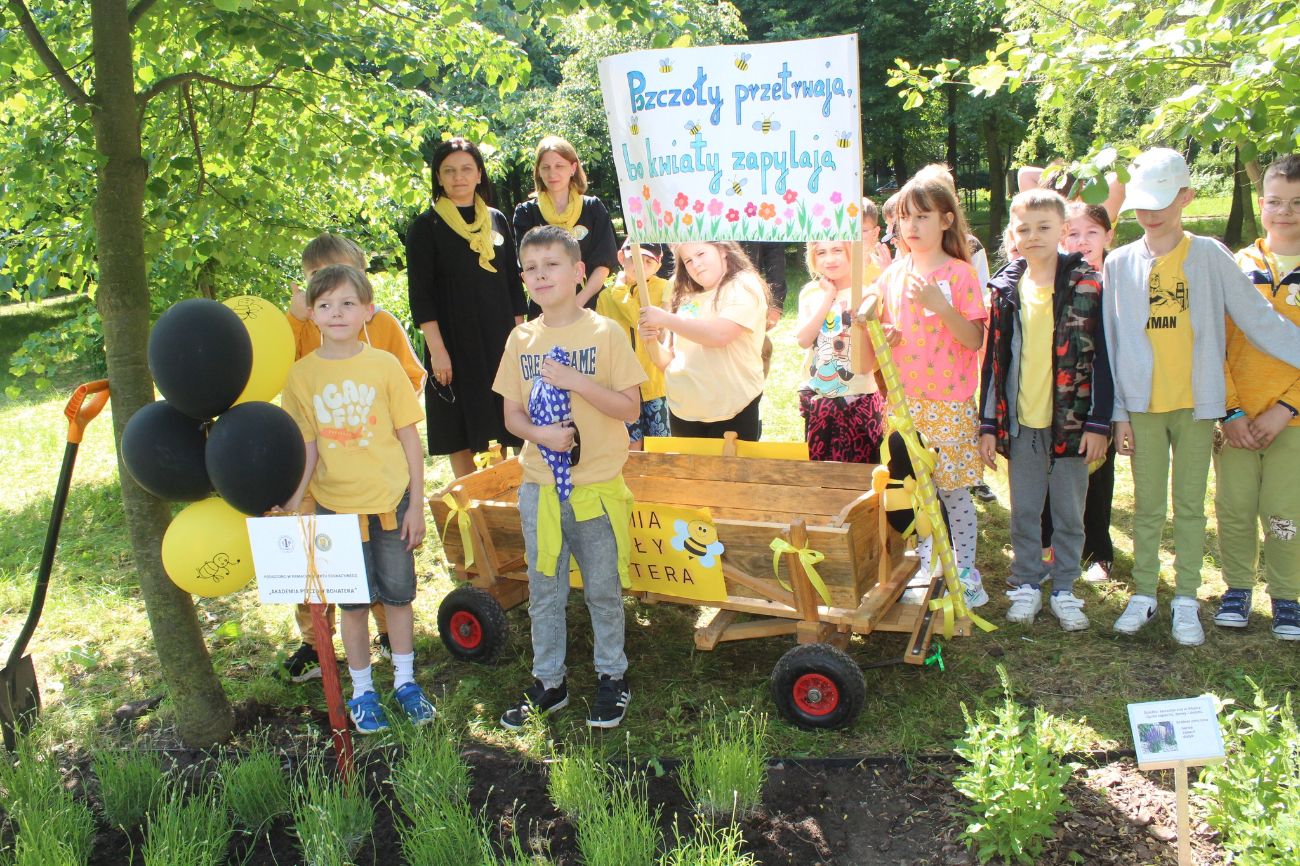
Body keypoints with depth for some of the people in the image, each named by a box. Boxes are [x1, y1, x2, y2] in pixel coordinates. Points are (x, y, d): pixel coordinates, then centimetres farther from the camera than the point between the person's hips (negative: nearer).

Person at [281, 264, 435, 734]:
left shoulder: (384, 365, -7)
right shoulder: (302, 375, -4)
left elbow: (409, 439, -3)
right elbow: (306, 450, 0)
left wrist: (416, 505, -4)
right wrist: (289, 509, -9)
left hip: (390, 501, 0)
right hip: (335, 505, 1)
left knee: (398, 595, 11)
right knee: (352, 602, 11)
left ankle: (405, 681, 30)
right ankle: (362, 691, 27)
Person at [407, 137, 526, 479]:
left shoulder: (497, 220, 10)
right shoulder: (426, 226, -2)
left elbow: (513, 283, 12)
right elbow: (419, 292, -7)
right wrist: (436, 348, -14)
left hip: (500, 338, 4)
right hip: (455, 340, -3)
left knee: (500, 425, 7)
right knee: (461, 428, 1)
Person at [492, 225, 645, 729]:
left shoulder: (604, 333, -7)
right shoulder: (522, 340, 3)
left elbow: (631, 408, -11)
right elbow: (512, 414, 5)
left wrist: (576, 381, -22)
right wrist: (540, 434, -16)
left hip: (597, 487, -3)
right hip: (538, 487, 3)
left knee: (603, 591, 10)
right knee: (544, 592, 14)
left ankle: (612, 678, 28)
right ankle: (548, 683, 29)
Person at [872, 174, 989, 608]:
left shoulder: (959, 274, -6)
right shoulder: (892, 275, 8)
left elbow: (974, 340, -12)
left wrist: (939, 305, -24)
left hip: (949, 402, -4)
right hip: (903, 400, 4)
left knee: (953, 489, 2)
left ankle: (965, 572, 13)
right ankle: (928, 566, 24)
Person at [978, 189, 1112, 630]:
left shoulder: (1085, 285, -3)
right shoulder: (1006, 289, 5)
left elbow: (1101, 357, -4)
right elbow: (993, 360, 7)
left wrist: (1098, 422, -9)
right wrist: (988, 423, 4)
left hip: (1071, 421, -2)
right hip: (1020, 421, 2)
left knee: (1069, 514, 8)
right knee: (1024, 512, 10)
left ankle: (1064, 589, 21)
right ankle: (1026, 585, 23)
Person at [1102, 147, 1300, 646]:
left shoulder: (1210, 257, -2)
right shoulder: (1120, 264, 1)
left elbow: (1259, 319, -2)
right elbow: (1110, 343, 3)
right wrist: (1118, 412, 0)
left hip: (1197, 403, 0)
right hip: (1143, 404, 1)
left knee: (1190, 506, 7)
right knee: (1147, 506, 8)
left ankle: (1186, 601, 16)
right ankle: (1143, 595, 19)